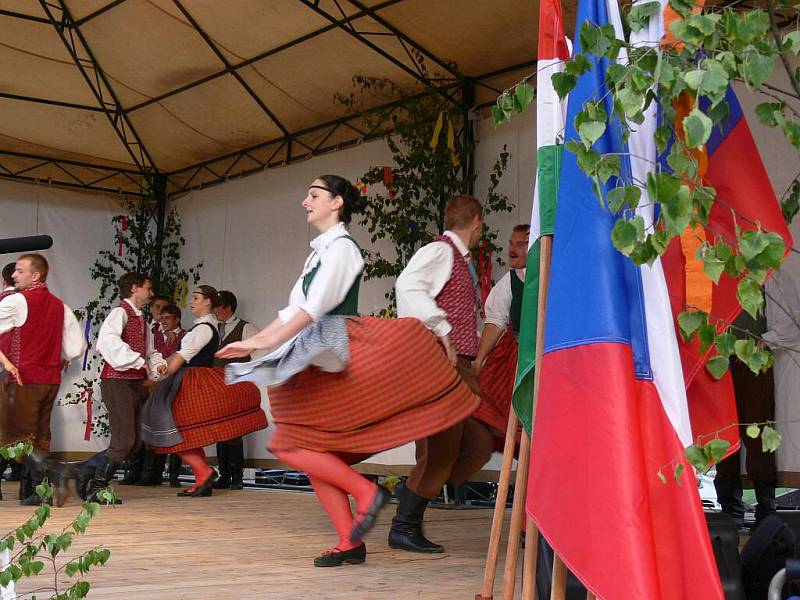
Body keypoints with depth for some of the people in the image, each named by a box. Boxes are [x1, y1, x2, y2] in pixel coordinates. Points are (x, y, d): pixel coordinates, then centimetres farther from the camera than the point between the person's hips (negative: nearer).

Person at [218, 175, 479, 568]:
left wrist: (265, 342, -23)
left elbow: (314, 307, -19)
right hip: (318, 362, 9)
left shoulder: (340, 247, -8)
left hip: (338, 356, -9)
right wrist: (254, 341, 12)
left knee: (292, 446, -10)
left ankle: (365, 491, -8)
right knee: (312, 451, 6)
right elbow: (293, 311, 19)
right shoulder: (320, 251, 20)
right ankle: (349, 543, 8)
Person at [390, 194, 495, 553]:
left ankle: (412, 497, 15)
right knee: (441, 448, -7)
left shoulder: (461, 260, 22)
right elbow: (408, 285, -25)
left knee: (478, 444, 7)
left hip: (458, 366, 10)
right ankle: (404, 528, 5)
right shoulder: (440, 251, -7)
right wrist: (442, 331, -24)